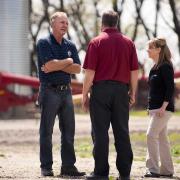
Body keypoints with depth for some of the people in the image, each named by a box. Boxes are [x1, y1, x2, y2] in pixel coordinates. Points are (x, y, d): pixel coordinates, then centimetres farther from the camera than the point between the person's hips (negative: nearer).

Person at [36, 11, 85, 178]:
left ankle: (68, 166, 9)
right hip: (49, 91, -6)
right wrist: (68, 62, -4)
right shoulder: (44, 43, -4)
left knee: (68, 131, 5)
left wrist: (57, 65, -11)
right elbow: (50, 65, -18)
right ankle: (46, 167, 3)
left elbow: (77, 69, 2)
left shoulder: (70, 46, 13)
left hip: (66, 91, 6)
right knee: (46, 131, -1)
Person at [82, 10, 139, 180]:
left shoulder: (96, 42, -4)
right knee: (122, 131, 7)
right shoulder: (128, 43, 6)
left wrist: (85, 95, -1)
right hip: (121, 90, 3)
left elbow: (90, 72, -8)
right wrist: (132, 93, 15)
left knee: (100, 132, 1)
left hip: (101, 89, -3)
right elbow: (134, 72, 5)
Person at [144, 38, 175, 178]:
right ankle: (167, 170, 14)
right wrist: (151, 108, 19)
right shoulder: (155, 67, 16)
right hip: (155, 108, 10)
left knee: (151, 135, -14)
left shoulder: (165, 66, -12)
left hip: (163, 108, -10)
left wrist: (163, 107, -23)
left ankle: (153, 169, -13)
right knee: (161, 138, 10)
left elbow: (170, 88, -18)